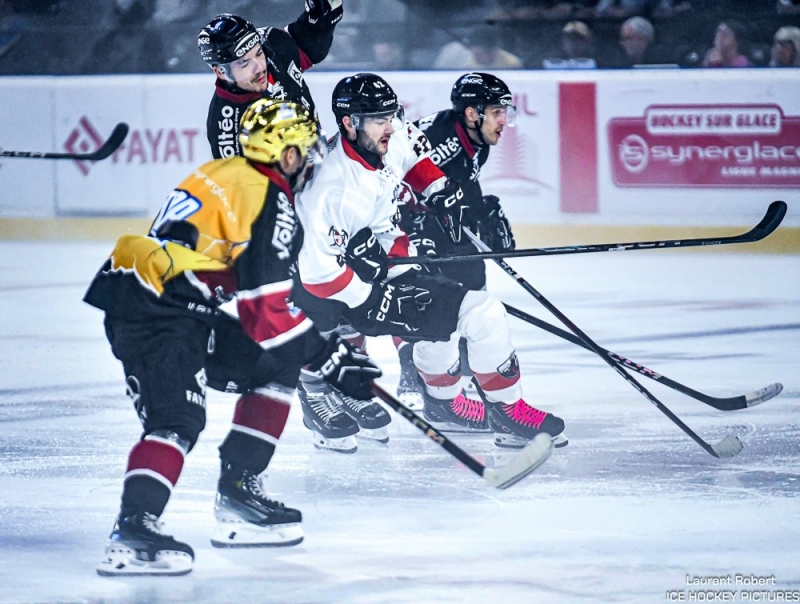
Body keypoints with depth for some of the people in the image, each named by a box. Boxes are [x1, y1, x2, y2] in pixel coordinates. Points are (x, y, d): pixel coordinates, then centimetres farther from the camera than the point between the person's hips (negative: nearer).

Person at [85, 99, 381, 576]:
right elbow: (268, 313, -13)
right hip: (154, 310, -10)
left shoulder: (228, 175, 18)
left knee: (275, 367, 16)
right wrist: (332, 360, -6)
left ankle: (238, 493, 17)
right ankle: (133, 530, -37)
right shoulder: (270, 206, -11)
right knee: (178, 420, -24)